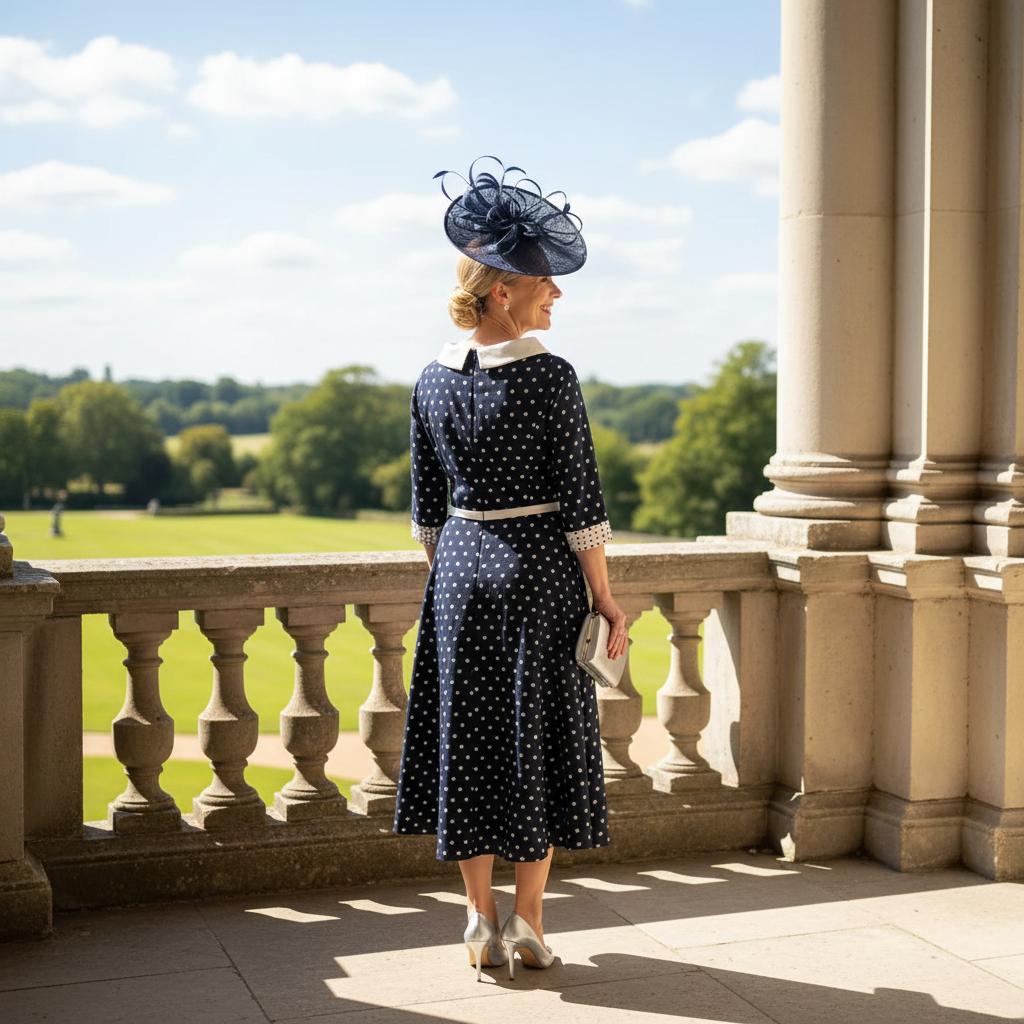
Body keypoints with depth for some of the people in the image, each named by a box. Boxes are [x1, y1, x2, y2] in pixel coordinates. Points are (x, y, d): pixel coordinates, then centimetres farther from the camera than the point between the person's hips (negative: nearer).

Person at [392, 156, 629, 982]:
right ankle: (527, 923, 14)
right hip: (540, 570, -4)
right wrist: (606, 600, -6)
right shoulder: (550, 377, -14)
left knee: (471, 736, 10)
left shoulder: (433, 380, 2)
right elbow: (581, 503, -13)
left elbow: (427, 509, 8)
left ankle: (482, 925, 17)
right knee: (542, 737, 7)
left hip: (461, 572, 5)